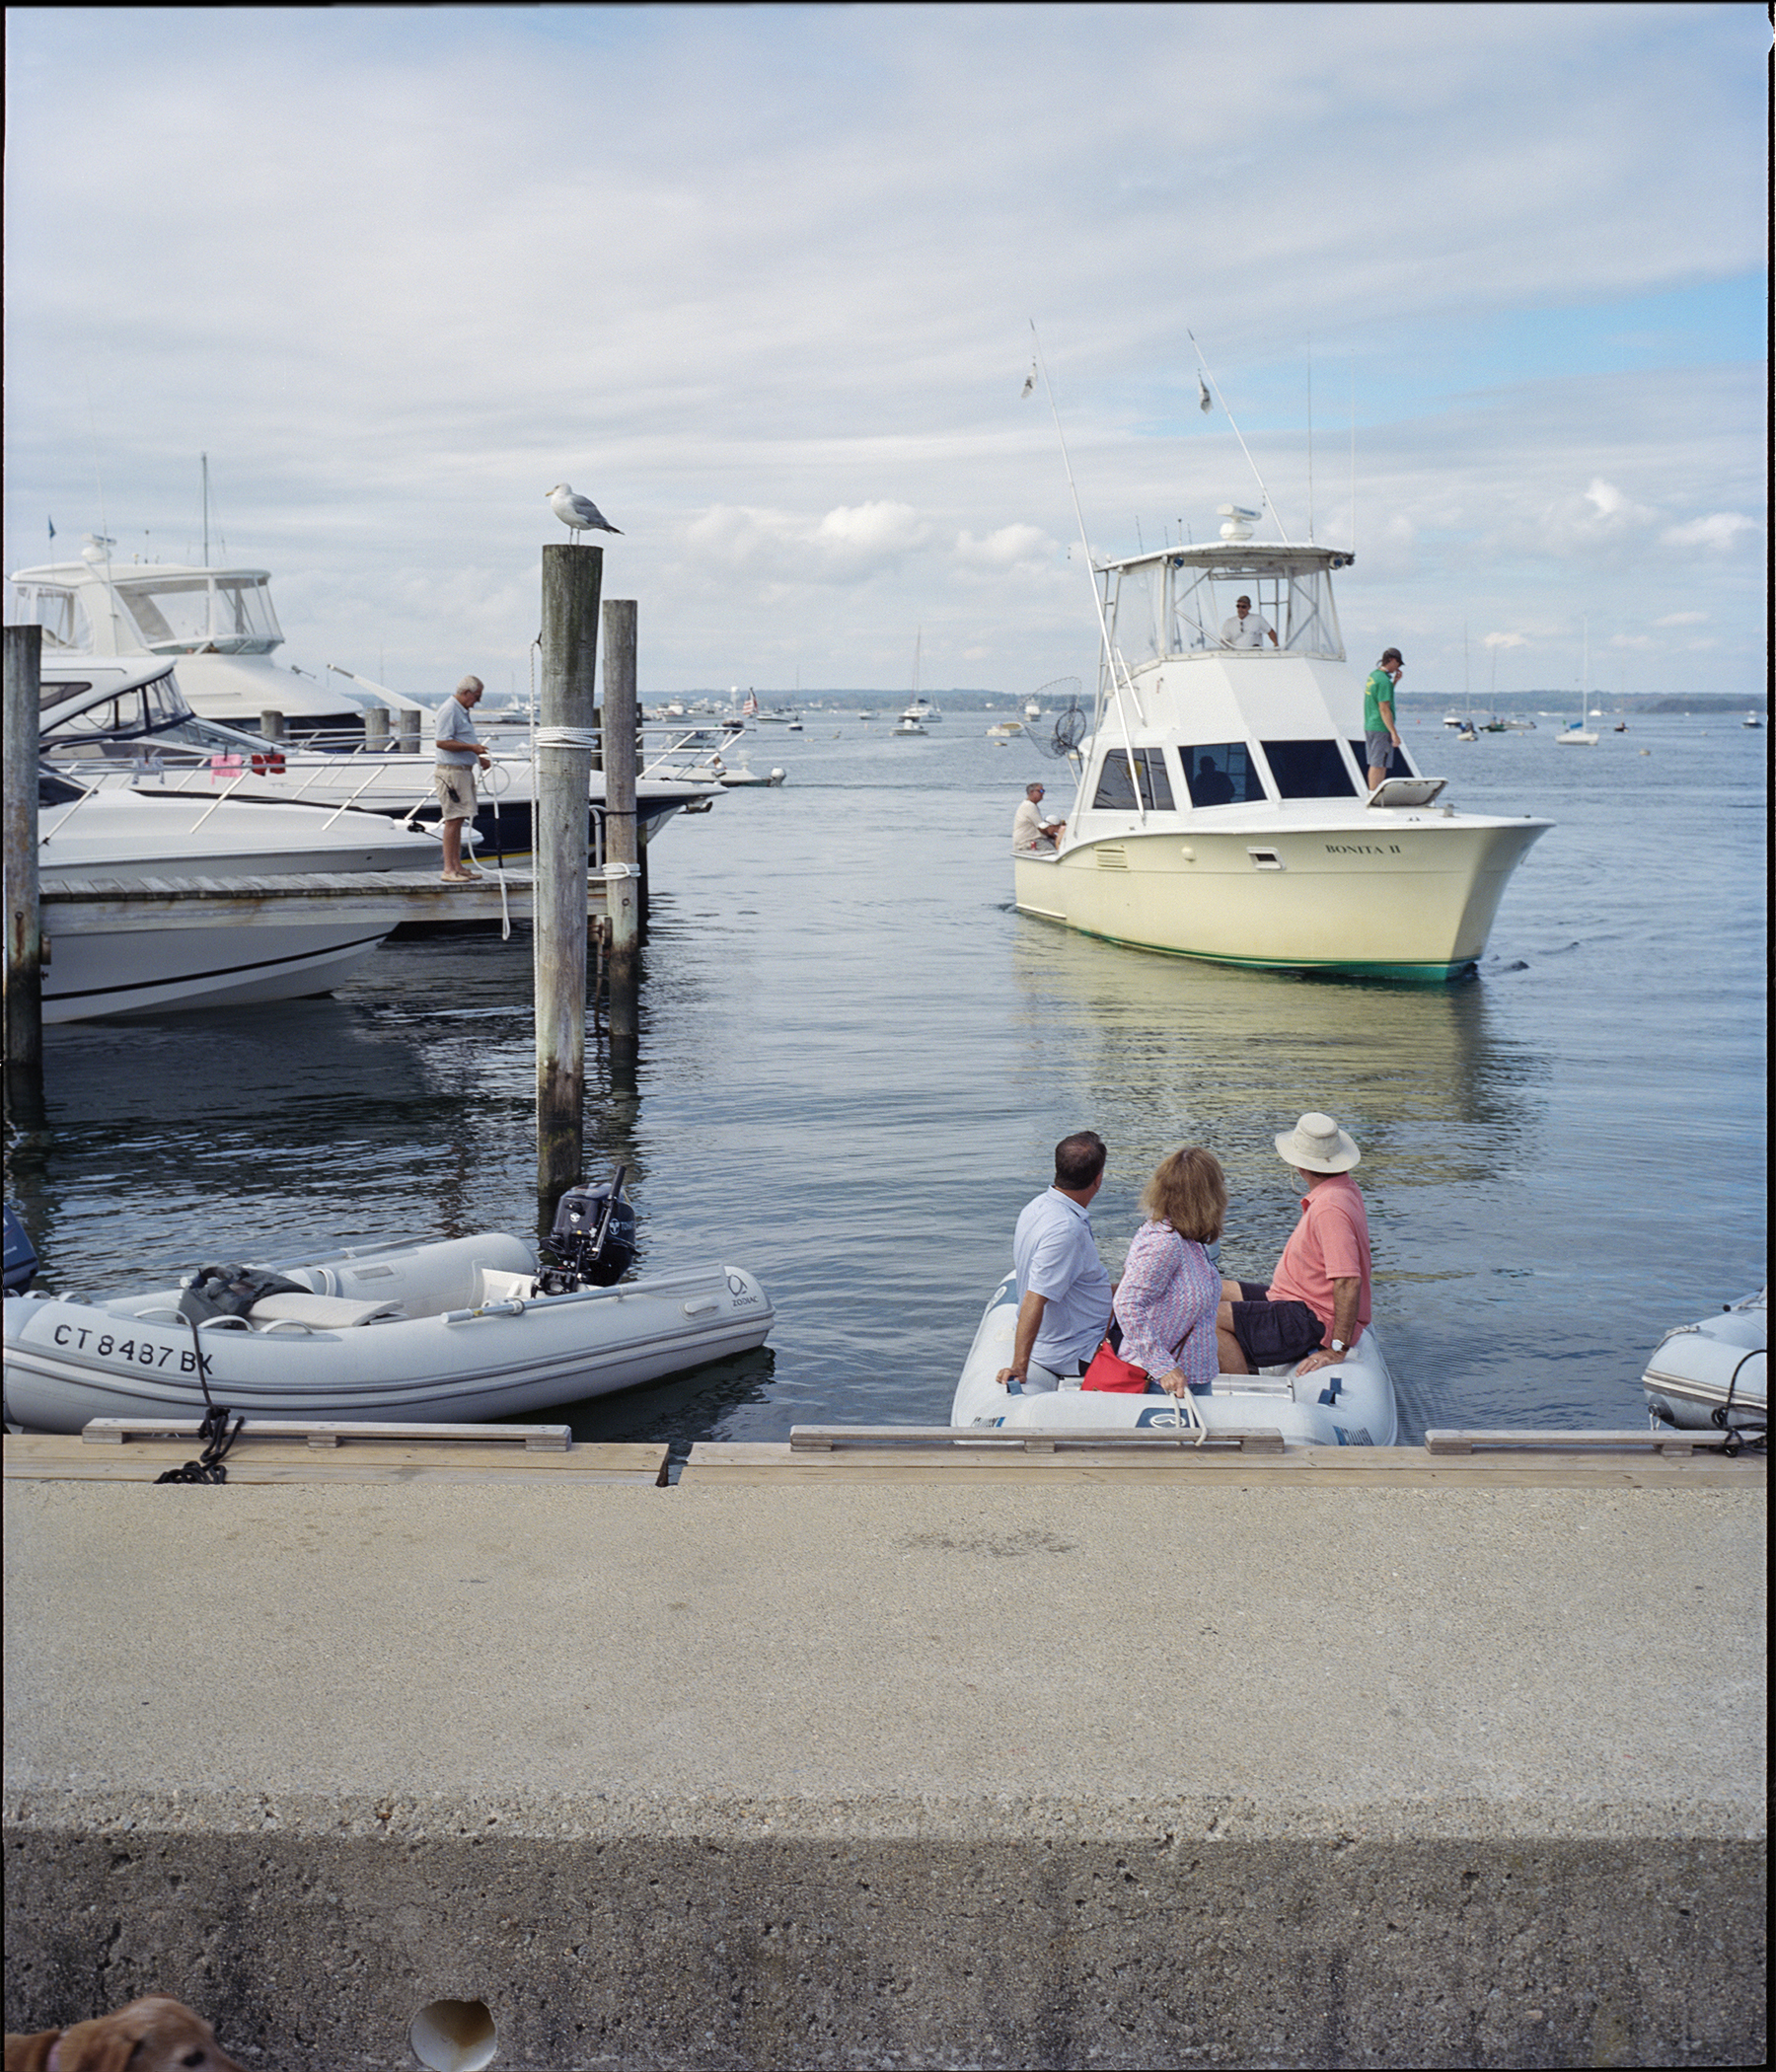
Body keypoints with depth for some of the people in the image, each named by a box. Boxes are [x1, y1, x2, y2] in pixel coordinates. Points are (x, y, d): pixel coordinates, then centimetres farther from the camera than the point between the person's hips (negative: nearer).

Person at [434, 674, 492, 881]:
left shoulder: (462, 711, 19)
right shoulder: (449, 710, -13)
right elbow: (441, 742, -21)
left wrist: (478, 756, 18)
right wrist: (471, 747, -21)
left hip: (463, 771, 10)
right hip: (451, 771, -10)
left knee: (458, 820, 11)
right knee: (453, 820, -10)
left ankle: (457, 866, 15)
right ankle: (448, 869, -8)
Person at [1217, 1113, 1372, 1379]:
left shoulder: (1330, 1208, -25)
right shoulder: (1343, 1188, 9)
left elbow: (1349, 1281, -31)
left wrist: (1338, 1350, -29)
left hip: (1314, 1322, -11)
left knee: (1213, 1318, -21)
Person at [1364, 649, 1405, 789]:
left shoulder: (1373, 675, 13)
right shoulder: (1384, 680, -16)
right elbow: (1384, 709, -20)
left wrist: (1394, 682, 16)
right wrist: (1394, 733, -20)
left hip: (1369, 726, 10)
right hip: (1381, 729, -10)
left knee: (1374, 764, 14)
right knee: (1379, 766, -7)